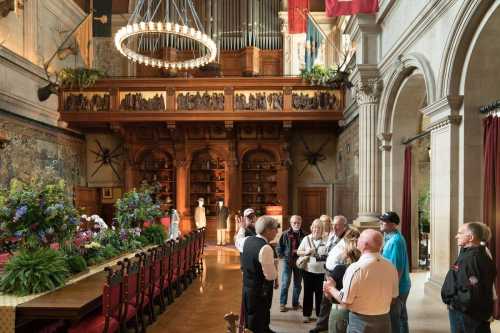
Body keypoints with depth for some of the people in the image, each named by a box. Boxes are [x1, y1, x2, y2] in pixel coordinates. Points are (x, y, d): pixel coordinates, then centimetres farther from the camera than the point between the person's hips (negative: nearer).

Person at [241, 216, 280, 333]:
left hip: (247, 287, 9)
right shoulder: (265, 248, -27)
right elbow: (270, 276, -23)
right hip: (260, 291, -9)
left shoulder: (247, 240, -2)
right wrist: (275, 267, -4)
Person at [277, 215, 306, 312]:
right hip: (287, 261, -2)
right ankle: (282, 304, 10)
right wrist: (282, 256, -4)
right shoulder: (285, 234, -5)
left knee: (298, 284, 12)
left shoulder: (303, 235, -4)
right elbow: (279, 247, 3)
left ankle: (295, 303, 27)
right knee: (285, 283, -2)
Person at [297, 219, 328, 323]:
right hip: (308, 271, 0)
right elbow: (298, 252, 4)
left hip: (322, 271, 0)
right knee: (308, 293, 9)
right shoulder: (306, 239, 0)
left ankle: (319, 314, 25)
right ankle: (306, 314, 21)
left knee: (320, 293, 9)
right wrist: (306, 252, -15)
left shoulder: (326, 240, -1)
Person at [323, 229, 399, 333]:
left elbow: (345, 301, -16)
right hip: (384, 320, 5)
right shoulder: (390, 266, -7)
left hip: (360, 321, -5)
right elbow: (393, 296, 5)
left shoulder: (356, 268, -23)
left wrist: (331, 289, 2)